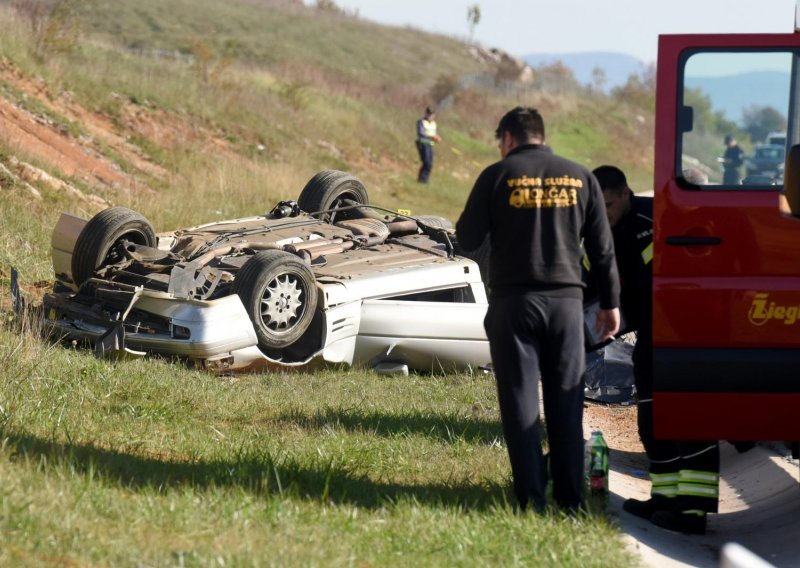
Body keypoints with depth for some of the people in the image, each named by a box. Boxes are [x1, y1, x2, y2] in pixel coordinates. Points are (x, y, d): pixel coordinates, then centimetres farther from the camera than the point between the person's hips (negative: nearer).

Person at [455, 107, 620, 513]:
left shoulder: (497, 176, -1)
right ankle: (570, 499, 6)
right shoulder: (580, 177, 8)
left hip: (513, 301, -2)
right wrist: (609, 303, 14)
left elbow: (467, 239, 0)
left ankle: (532, 499, -3)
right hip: (566, 300, 2)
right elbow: (602, 248, 8)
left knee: (520, 401, 2)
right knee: (566, 403, 8)